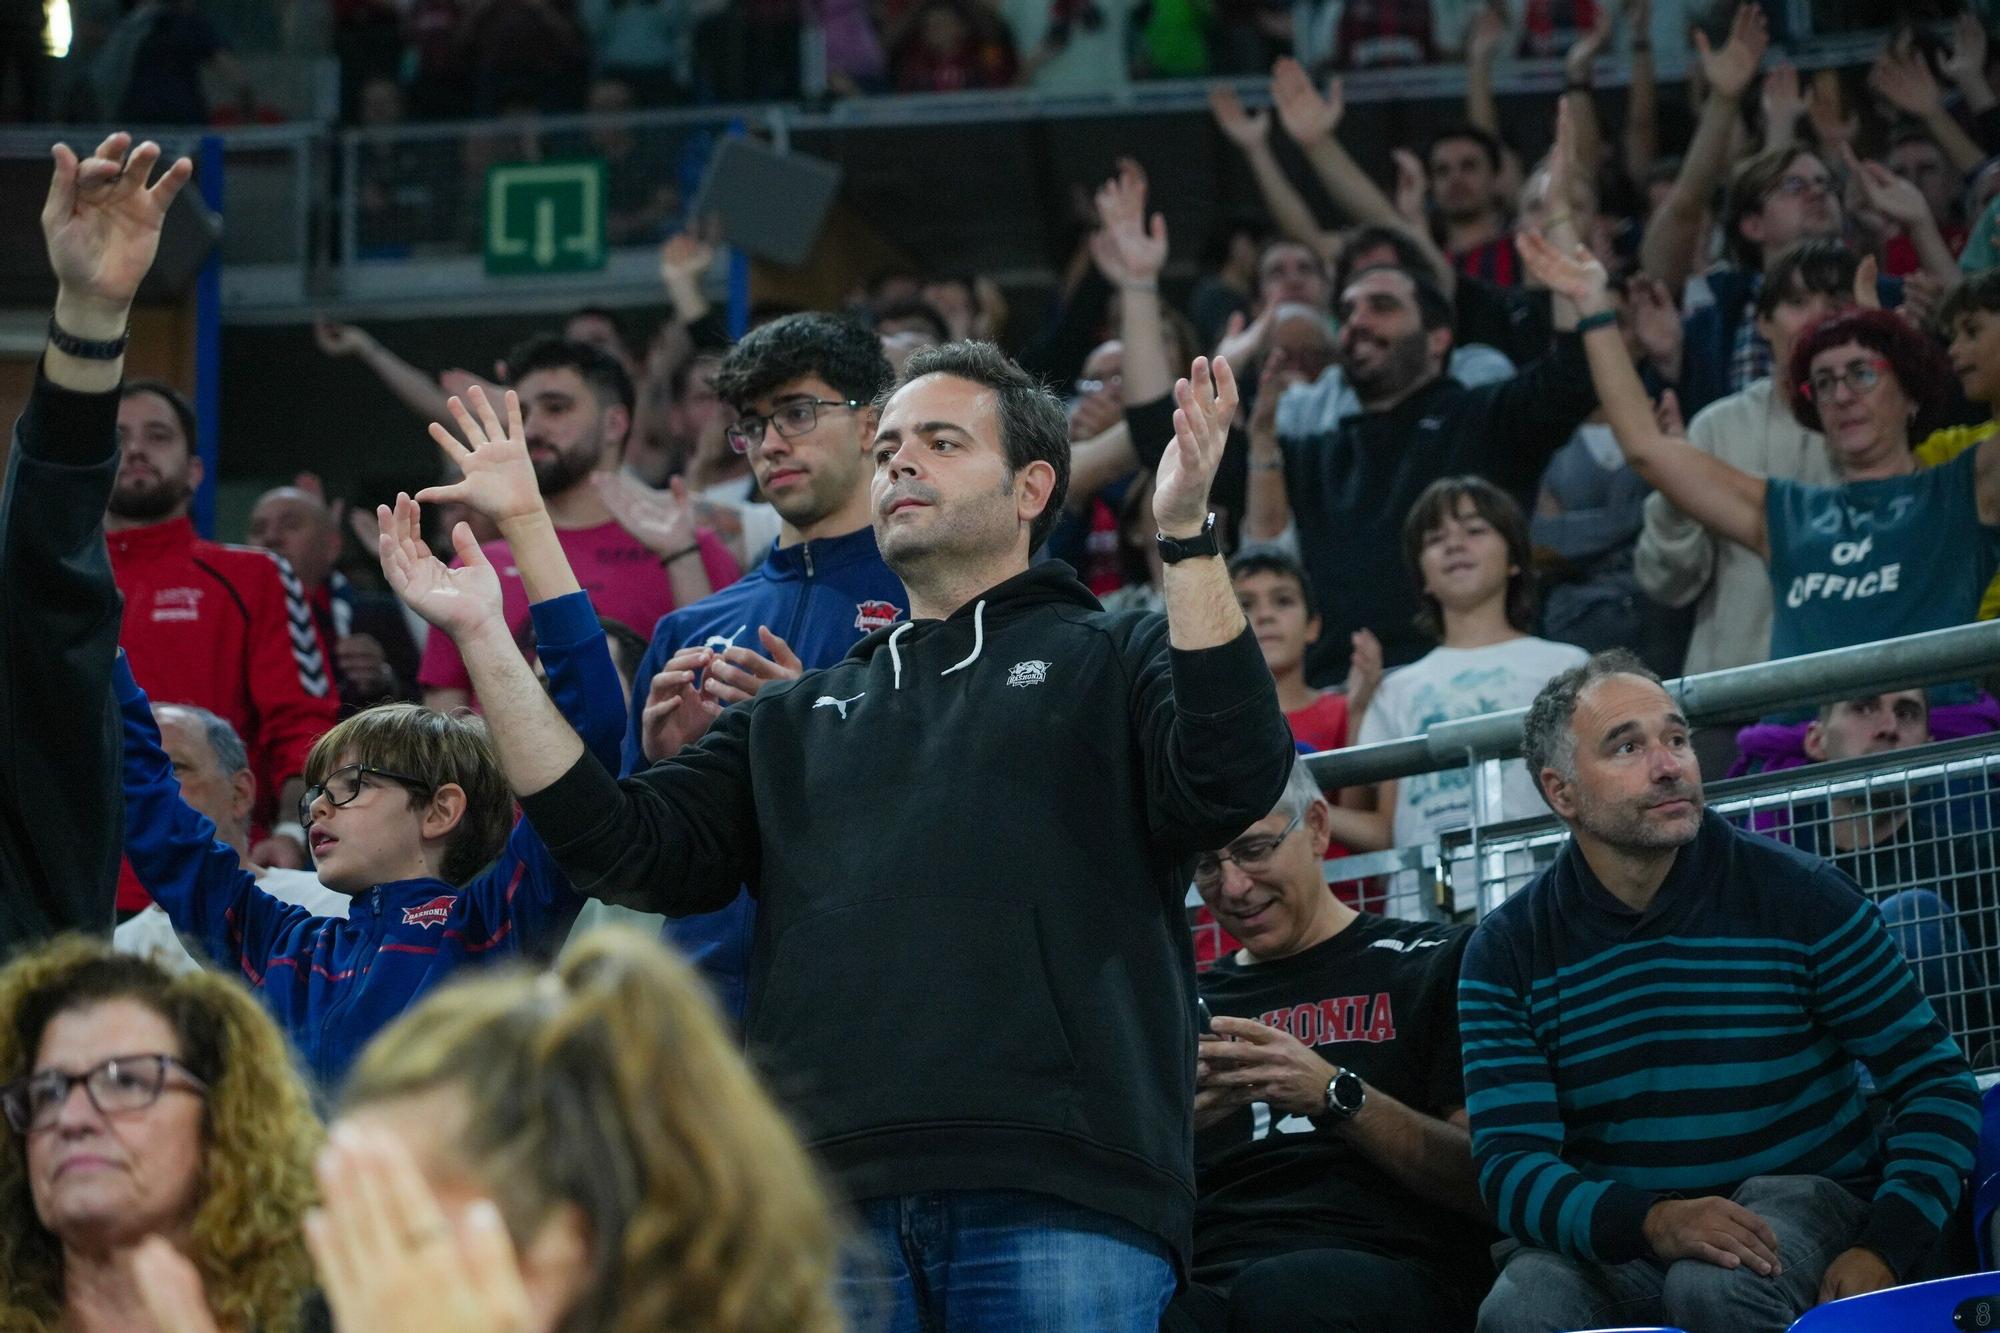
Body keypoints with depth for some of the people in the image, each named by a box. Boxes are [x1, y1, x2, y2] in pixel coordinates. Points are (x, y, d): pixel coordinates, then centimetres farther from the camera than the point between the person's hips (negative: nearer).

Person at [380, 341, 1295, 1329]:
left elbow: (1230, 783, -5)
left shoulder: (1116, 663, 15)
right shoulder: (799, 719, 28)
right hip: (832, 1193, 4)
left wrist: (1186, 533, -14)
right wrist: (481, 639, 12)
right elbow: (627, 849, 16)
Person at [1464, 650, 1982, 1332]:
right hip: (1617, 1238, 1)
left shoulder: (1799, 896, -3)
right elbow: (1510, 1166, -8)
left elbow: (1938, 1084, -1)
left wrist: (1882, 1250, -18)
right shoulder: (1507, 951, 0)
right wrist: (1654, 1222, -29)